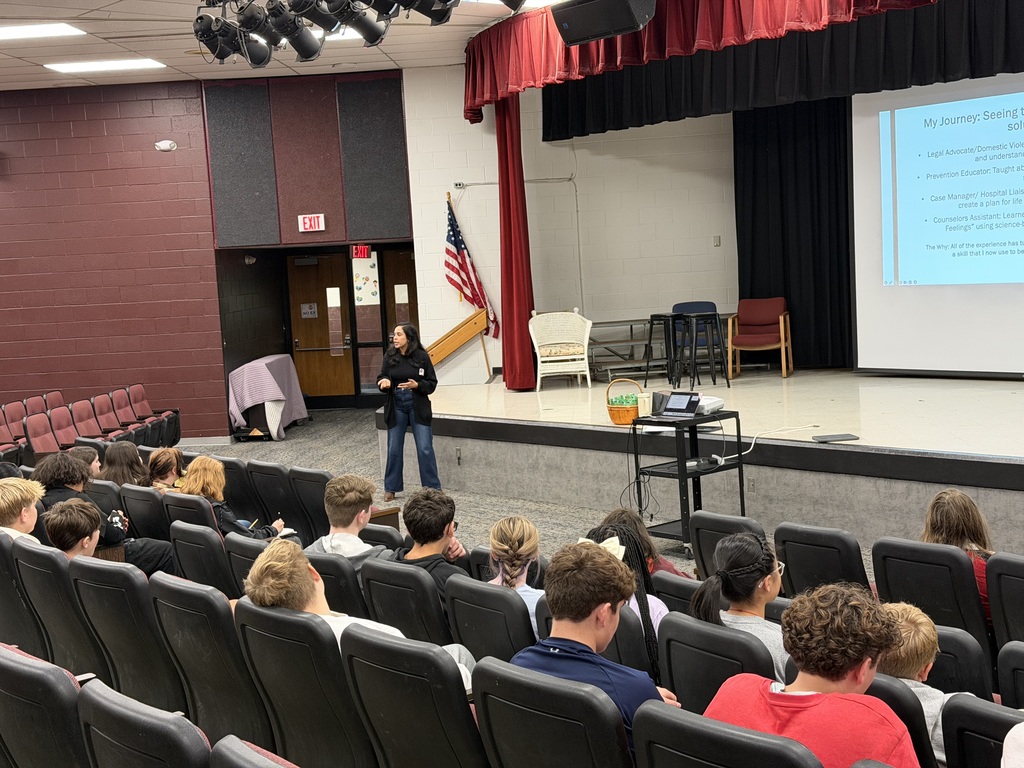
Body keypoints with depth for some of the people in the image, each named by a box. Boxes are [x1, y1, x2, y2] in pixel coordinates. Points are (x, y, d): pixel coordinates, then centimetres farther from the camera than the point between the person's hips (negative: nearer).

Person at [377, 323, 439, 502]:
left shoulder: (422, 356, -8)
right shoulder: (389, 356, -3)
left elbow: (432, 383, -4)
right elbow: (382, 378, 4)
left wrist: (417, 385, -21)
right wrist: (384, 382, -18)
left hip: (418, 407, -2)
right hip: (396, 407, 2)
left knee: (425, 448, -2)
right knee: (394, 449, 9)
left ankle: (432, 488, 9)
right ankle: (391, 488, 23)